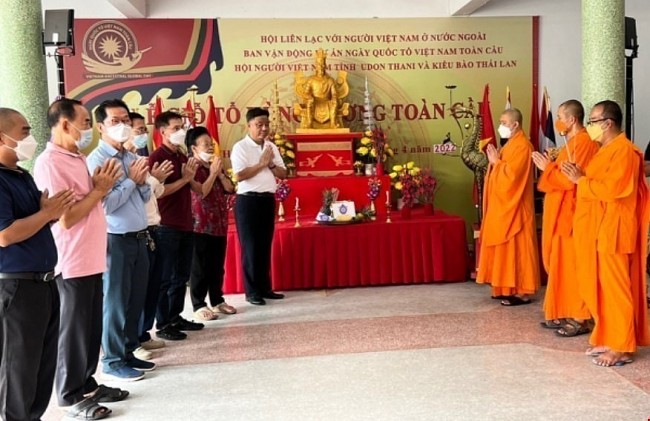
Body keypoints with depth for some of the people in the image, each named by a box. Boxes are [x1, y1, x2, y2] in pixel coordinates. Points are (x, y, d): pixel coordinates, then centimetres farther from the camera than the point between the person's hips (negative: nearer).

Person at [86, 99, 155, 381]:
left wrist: (142, 181, -4)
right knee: (116, 301, 3)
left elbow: (145, 197, 16)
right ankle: (113, 361, 15)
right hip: (116, 240, -7)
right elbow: (106, 204, -20)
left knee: (136, 299, 14)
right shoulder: (96, 160, -12)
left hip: (139, 238, 8)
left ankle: (128, 353, 28)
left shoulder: (132, 158, 11)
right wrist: (131, 180, -12)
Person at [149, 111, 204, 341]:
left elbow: (198, 189, 15)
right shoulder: (157, 157, -10)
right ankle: (162, 324, 7)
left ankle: (176, 317, 24)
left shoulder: (182, 157, 14)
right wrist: (184, 179, -14)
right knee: (165, 278, -1)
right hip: (167, 227, -8)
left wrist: (191, 177, -5)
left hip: (185, 225, 8)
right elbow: (158, 191, -21)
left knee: (181, 276, 14)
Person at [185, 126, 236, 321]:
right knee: (200, 268, 0)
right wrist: (213, 173, -18)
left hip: (220, 224, 7)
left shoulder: (215, 166, 14)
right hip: (201, 225, -7)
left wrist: (220, 173, -5)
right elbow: (200, 193, -21)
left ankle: (217, 300, 24)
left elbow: (230, 189, 8)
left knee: (218, 266, 14)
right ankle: (199, 305, 7)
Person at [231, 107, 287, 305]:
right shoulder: (240, 147, -7)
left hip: (268, 199, 6)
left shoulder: (272, 147, 12)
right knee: (250, 246, -1)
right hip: (248, 200, -6)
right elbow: (240, 175, -17)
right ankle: (252, 291, 5)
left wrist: (271, 164, -8)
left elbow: (283, 173, 10)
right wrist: (261, 163, -12)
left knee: (265, 245, 11)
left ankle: (265, 287, 20)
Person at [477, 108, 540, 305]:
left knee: (515, 247, -7)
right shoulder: (511, 144, 16)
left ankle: (522, 293, -1)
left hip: (514, 207, -10)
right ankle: (510, 288, 19)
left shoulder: (522, 145, -15)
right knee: (506, 247, 12)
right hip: (504, 206, 10)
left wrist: (496, 162, -13)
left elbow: (512, 173, -24)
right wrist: (494, 161, 3)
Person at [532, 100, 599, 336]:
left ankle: (580, 319, 1)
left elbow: (571, 179, -20)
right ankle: (565, 314, 19)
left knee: (571, 266, -6)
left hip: (571, 215, -10)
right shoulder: (573, 142, 17)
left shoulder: (583, 142, -15)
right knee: (561, 265, 12)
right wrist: (550, 166, 6)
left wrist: (548, 168, -9)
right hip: (560, 213, 10)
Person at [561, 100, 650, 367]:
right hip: (599, 229, 10)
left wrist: (581, 180, -15)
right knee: (602, 287, 12)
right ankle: (608, 339, 20)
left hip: (613, 230, -10)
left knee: (615, 287, -5)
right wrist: (580, 175, 4)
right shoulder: (607, 150, 17)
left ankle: (622, 348, 2)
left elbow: (612, 188, -23)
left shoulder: (624, 150, -15)